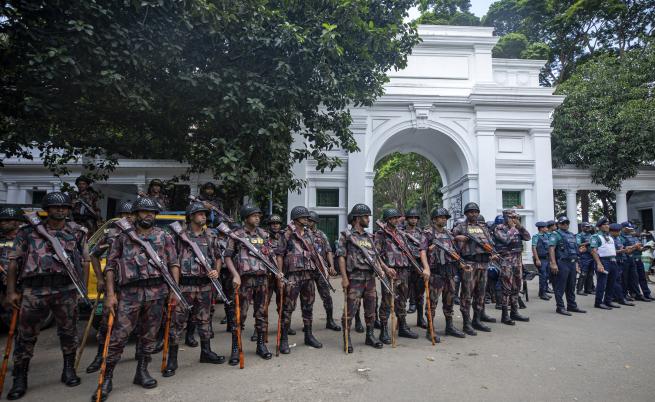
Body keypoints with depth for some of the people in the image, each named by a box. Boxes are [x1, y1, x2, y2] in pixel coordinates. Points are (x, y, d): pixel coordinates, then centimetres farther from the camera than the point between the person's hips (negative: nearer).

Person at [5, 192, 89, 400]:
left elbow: (85, 261, 10)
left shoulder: (77, 232, 8)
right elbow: (13, 262, 6)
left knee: (68, 331, 9)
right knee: (26, 335, 6)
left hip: (67, 289, 1)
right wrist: (11, 291, 0)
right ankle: (20, 380, 20)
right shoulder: (28, 231, 6)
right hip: (34, 289, 0)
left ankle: (69, 370, 25)